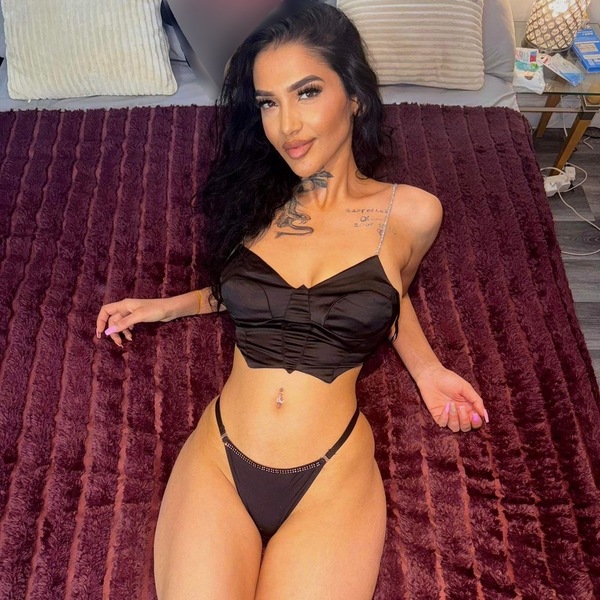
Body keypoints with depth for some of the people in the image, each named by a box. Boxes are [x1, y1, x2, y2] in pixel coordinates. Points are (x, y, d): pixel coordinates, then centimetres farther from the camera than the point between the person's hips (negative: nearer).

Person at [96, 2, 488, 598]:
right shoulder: (256, 200, 4)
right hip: (217, 459, 2)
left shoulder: (410, 213, -1)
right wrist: (167, 305, 15)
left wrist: (426, 370, 5)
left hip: (332, 478, -1)